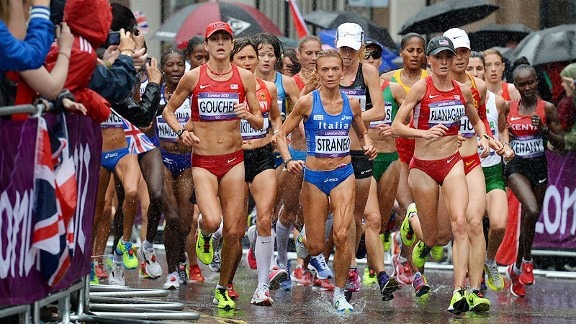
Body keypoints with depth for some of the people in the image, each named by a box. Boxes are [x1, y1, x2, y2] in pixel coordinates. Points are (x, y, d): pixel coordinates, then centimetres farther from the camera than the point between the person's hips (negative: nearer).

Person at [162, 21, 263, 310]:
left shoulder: (245, 77, 2)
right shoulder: (193, 77, -2)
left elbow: (260, 123, 7)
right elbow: (168, 110, 10)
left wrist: (248, 115, -16)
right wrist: (181, 131, -9)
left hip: (233, 160, 2)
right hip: (203, 162, -2)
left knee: (233, 231, 0)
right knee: (212, 220, -24)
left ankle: (223, 289, 19)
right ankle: (203, 235, 15)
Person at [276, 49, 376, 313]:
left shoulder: (351, 104, 1)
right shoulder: (307, 103, -7)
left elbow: (362, 132, 19)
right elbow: (281, 134, -1)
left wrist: (368, 145, -3)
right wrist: (288, 160, -17)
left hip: (343, 175, 1)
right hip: (314, 176, -1)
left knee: (342, 236, -17)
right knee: (315, 248, 2)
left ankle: (339, 294, 0)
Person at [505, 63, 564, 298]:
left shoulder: (546, 108, -2)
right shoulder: (508, 108, 2)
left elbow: (561, 144, -1)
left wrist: (544, 129, -16)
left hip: (539, 167, 1)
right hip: (515, 166, -1)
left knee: (529, 220, 10)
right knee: (532, 210, -26)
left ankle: (517, 269, 30)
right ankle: (527, 261, -10)